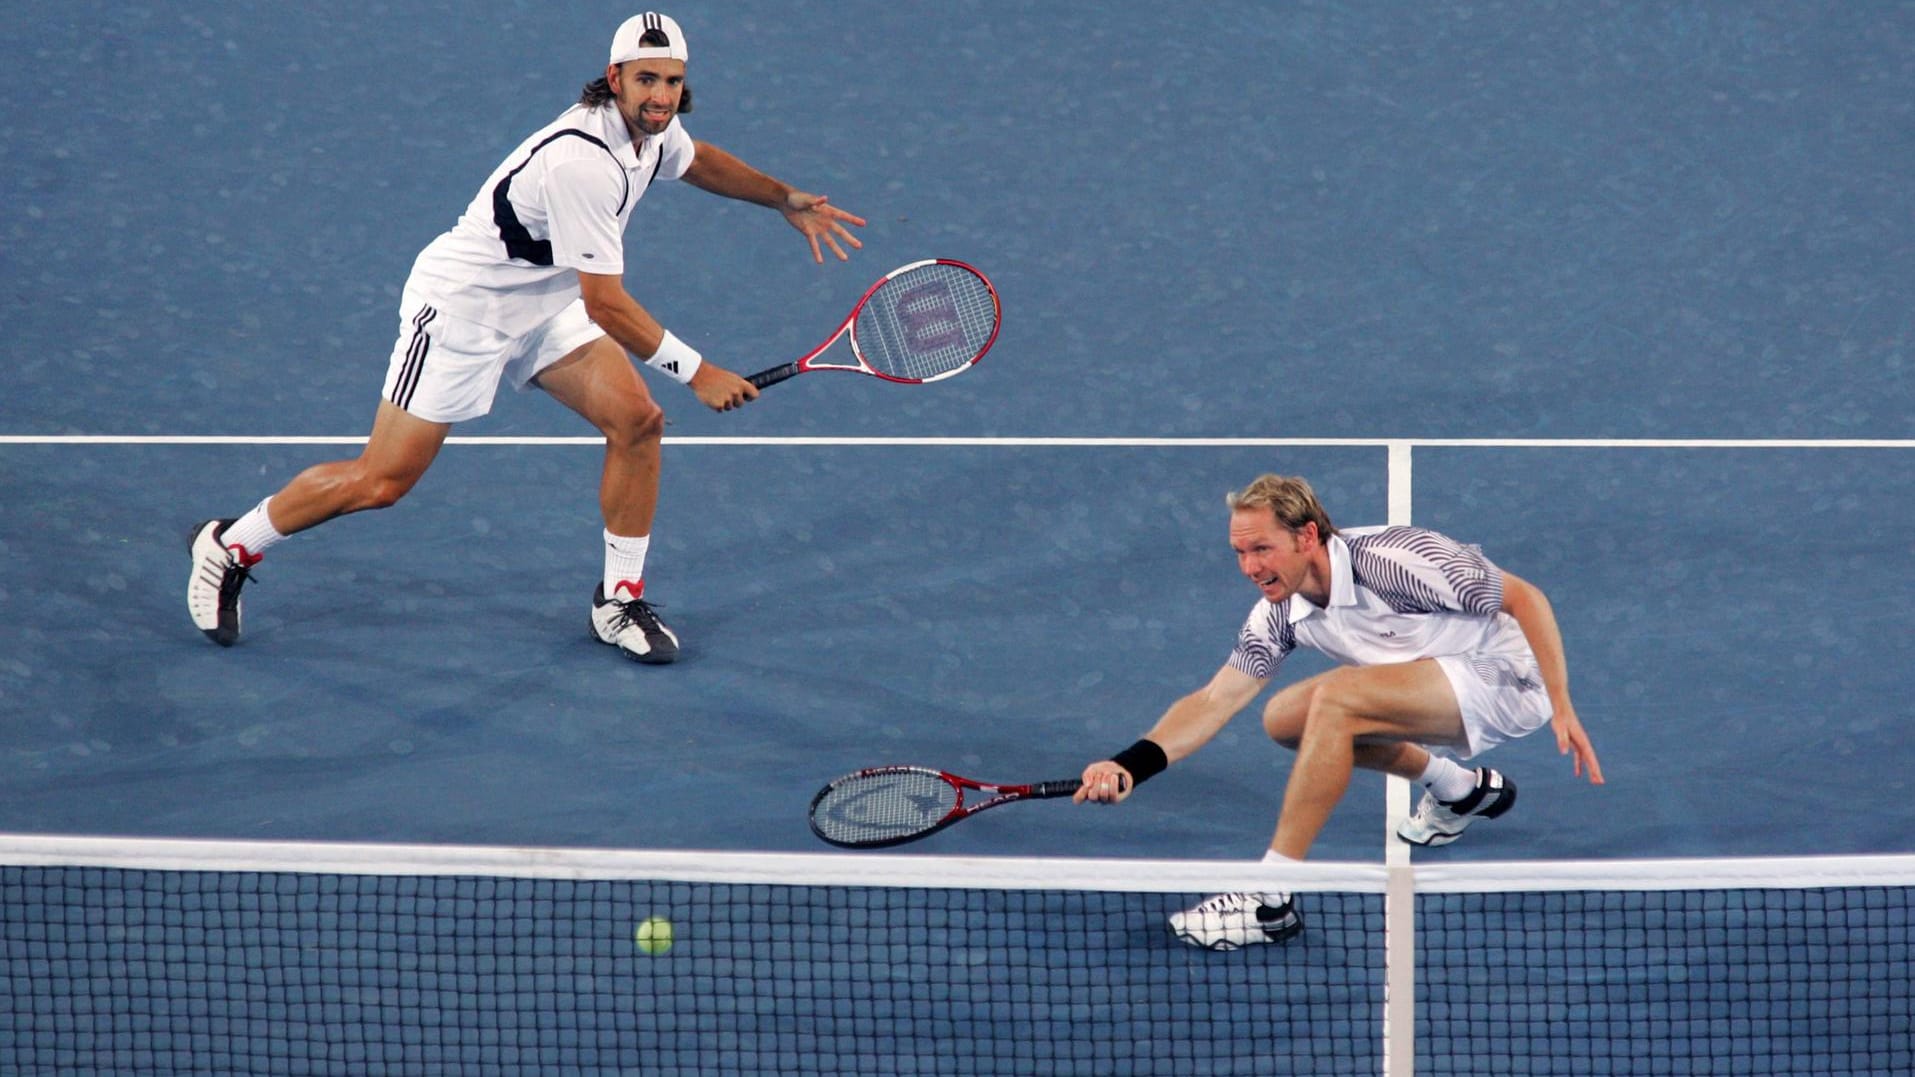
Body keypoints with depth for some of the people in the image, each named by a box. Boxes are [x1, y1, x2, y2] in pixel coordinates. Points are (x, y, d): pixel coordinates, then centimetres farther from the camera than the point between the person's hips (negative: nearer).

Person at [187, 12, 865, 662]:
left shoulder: (653, 130, -5)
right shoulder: (580, 161, -34)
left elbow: (699, 161, 24)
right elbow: (605, 304, -31)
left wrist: (788, 200, 22)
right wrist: (696, 372, -26)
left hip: (544, 304, 9)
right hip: (461, 302, -9)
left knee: (637, 421, -7)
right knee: (382, 480, -5)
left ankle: (619, 601, 6)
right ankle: (227, 549, 15)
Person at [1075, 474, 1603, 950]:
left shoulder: (1392, 560, -27)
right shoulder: (1280, 614, -5)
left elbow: (1525, 596, -21)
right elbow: (1214, 700, -7)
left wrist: (1562, 707, -24)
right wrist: (1131, 766, -23)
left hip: (1506, 679, -9)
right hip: (1438, 688, 9)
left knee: (1335, 697, -27)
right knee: (1284, 718, 6)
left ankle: (1270, 900, -23)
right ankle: (1460, 789, 25)